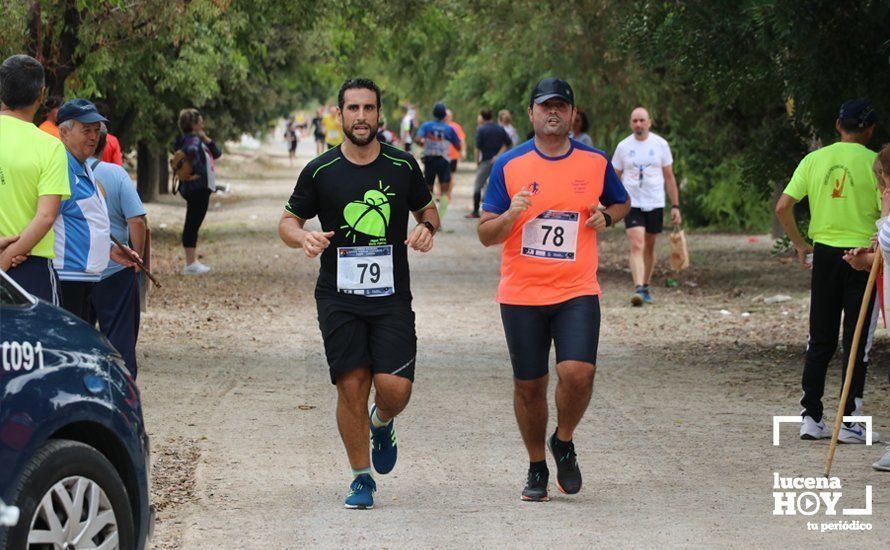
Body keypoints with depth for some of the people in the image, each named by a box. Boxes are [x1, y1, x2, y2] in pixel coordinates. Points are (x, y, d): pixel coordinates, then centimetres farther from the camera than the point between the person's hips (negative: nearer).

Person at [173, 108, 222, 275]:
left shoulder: (199, 139, 17)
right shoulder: (192, 139, -13)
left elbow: (217, 154, 14)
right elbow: (191, 151, -37)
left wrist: (207, 139, 0)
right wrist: (194, 172, -27)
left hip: (203, 188, 10)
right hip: (196, 187, -10)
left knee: (193, 225, 12)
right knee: (192, 224, -8)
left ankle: (192, 261, 17)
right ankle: (190, 264, -7)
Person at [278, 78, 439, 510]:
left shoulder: (403, 167, 4)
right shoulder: (320, 172, 2)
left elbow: (427, 208, 19)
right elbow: (288, 220, 10)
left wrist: (427, 227, -4)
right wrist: (303, 237, -13)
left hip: (392, 296, 0)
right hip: (338, 299, 0)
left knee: (395, 386, -11)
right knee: (352, 387, -6)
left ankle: (382, 425, 26)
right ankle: (362, 478, 11)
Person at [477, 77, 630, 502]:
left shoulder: (596, 162, 4)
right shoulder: (509, 165, 1)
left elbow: (622, 203, 23)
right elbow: (486, 234, 1)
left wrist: (606, 217, 0)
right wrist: (510, 216, -20)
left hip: (577, 292, 0)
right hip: (521, 294, 0)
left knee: (578, 372, -18)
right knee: (529, 386, 5)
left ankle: (564, 443, 10)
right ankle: (537, 468, 25)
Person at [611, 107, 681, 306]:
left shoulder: (660, 144, 2)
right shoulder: (623, 146, 2)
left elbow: (669, 177, 6)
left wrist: (675, 206, 2)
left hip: (655, 204, 2)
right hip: (632, 204, -2)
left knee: (649, 247, 11)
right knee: (637, 246, -15)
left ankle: (646, 286, 26)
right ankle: (638, 289, -25)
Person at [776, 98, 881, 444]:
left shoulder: (814, 160, 2)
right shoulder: (874, 163, -8)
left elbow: (783, 207, 0)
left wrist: (800, 244, 11)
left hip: (823, 254, 4)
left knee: (820, 340, 11)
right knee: (857, 341, 2)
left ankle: (810, 417, 12)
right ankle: (849, 422, 2)